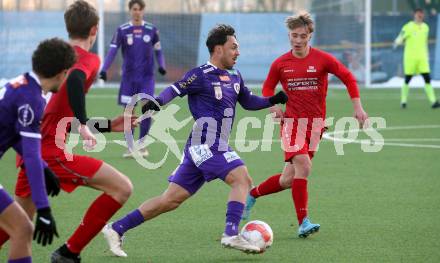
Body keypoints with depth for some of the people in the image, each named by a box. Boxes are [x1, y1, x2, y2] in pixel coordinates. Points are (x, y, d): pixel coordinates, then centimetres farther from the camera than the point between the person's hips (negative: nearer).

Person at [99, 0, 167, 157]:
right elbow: (112, 51, -8)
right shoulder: (122, 30, -2)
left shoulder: (151, 30, 2)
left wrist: (161, 66, -9)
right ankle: (130, 147, 12)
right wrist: (104, 69, -20)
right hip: (128, 78, 0)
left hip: (147, 77, 0)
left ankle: (141, 145, 10)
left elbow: (158, 50, 9)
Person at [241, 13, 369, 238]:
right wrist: (272, 107, -1)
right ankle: (303, 223, -19)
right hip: (292, 121, -1)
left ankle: (252, 195, 26)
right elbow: (268, 87, 18)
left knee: (289, 179, 1)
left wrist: (358, 107, -2)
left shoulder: (323, 59, -2)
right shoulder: (280, 64, 3)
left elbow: (348, 78, 4)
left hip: (315, 122, 1)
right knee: (302, 165, -22)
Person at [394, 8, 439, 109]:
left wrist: (427, 57, 24)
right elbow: (400, 39, -3)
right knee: (407, 80, 3)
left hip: (422, 58, 4)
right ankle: (403, 101, 17)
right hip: (410, 57, -4)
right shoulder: (408, 27, -4)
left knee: (427, 78, -7)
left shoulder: (425, 27, 13)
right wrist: (397, 43, -25)